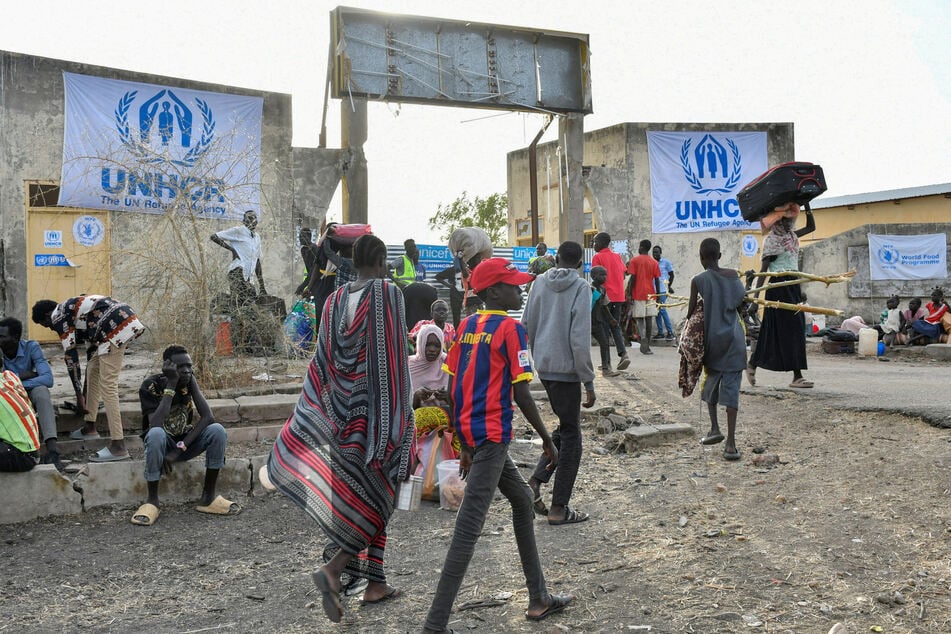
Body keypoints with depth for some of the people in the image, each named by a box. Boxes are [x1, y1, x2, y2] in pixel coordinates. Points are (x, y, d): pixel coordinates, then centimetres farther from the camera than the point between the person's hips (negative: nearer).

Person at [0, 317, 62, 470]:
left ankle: (52, 449, -49)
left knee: (40, 390, -35)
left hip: (30, 394, -1)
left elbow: (48, 378, -27)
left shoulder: (31, 347, -16)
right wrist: (21, 376, -24)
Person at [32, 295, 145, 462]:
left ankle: (118, 447, -11)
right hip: (126, 322, 10)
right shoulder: (73, 311, 30)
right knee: (93, 371, 23)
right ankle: (89, 427, 33)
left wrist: (79, 396, 5)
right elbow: (91, 349, 34)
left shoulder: (58, 316, 3)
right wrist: (85, 393, 41)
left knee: (108, 385, -9)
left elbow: (71, 356, 1)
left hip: (117, 327, -10)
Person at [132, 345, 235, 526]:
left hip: (186, 441, 3)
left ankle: (208, 497, -15)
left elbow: (207, 417, -18)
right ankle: (152, 502, -24)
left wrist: (179, 450, -26)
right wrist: (171, 385, -33)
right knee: (156, 434, -37)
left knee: (217, 430, -25)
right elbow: (155, 425, -33)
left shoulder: (189, 380, -9)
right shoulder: (151, 385, -19)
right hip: (163, 443, -3)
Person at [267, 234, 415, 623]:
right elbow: (395, 359, -14)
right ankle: (333, 569, -14)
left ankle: (375, 584, 22)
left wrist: (310, 421, 12)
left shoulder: (335, 300, 7)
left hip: (344, 413, 6)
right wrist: (402, 419, -10)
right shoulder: (388, 293, -9)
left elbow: (323, 363, 7)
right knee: (377, 498, 4)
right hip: (379, 412, -6)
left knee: (361, 495, 15)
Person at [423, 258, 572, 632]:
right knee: (469, 528, -7)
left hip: (469, 432, 9)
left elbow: (453, 388, 12)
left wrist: (465, 443, 18)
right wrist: (547, 440, -2)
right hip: (492, 435, -9)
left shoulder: (466, 326, 11)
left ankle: (539, 598, 29)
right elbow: (520, 393, -13)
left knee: (522, 498, 22)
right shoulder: (510, 328, -10)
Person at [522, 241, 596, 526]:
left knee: (565, 426, 21)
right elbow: (580, 339, -15)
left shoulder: (540, 282, 6)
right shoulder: (580, 287, -10)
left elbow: (527, 326, 9)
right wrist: (588, 380, -10)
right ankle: (559, 508, 8)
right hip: (567, 368, -6)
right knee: (570, 435, 5)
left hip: (543, 366, 6)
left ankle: (536, 480, 8)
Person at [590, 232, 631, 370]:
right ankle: (623, 354, -6)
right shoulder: (617, 256, 12)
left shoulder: (597, 257, -5)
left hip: (606, 297, -5)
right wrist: (624, 299, 15)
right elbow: (623, 275, 11)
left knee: (605, 328, 2)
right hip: (619, 297, 5)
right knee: (615, 326, 13)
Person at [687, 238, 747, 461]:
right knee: (731, 387, -2)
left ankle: (715, 428, 18)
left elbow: (691, 311, -3)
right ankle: (730, 442, -7)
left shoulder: (699, 280, -6)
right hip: (734, 338, 2)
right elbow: (741, 303, 14)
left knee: (711, 380, 22)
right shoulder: (733, 275, 4)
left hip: (713, 338, -2)